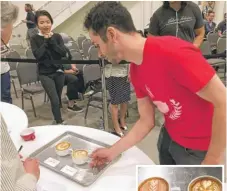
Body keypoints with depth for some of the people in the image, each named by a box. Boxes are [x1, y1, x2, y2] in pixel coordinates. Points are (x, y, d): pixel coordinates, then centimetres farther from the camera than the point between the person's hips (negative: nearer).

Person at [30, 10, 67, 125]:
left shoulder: (57, 36, 1)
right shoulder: (35, 39, -4)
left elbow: (63, 53, -11)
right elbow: (38, 55, -17)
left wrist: (52, 40, -16)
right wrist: (46, 41, -15)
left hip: (58, 71, 3)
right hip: (45, 74, -2)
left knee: (58, 98, 13)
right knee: (55, 100, -9)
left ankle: (57, 120, 34)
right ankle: (59, 122, 10)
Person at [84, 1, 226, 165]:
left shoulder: (173, 52, -30)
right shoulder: (135, 71, -5)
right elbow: (146, 121, 1)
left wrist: (212, 162, -19)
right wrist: (113, 151, 1)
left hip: (200, 149, -6)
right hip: (169, 138, 7)